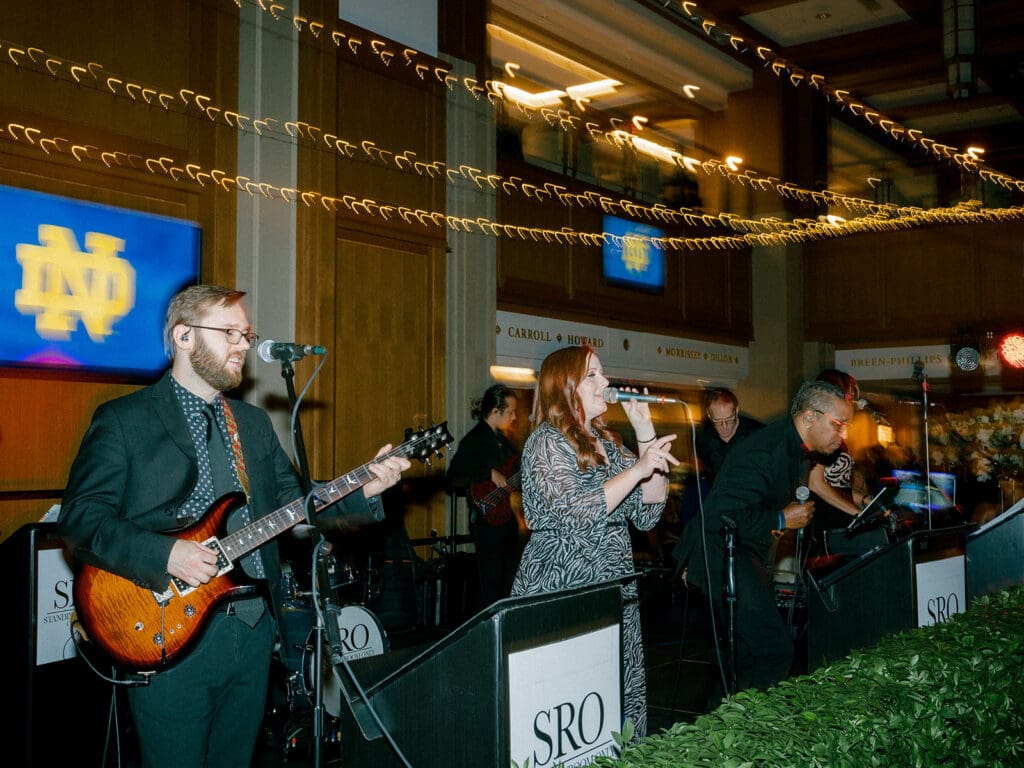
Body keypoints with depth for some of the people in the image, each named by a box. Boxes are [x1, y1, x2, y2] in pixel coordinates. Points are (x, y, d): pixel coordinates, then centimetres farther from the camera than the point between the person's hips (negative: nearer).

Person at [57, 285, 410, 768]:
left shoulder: (254, 423, 15)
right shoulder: (123, 419, -5)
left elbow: (291, 501, 13)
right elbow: (79, 517, -11)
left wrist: (364, 489, -2)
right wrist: (164, 554, -24)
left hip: (253, 628, 6)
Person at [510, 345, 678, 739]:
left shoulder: (607, 441, 14)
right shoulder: (547, 442, -8)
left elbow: (647, 515, 8)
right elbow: (575, 517, -21)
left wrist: (646, 433, 3)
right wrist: (638, 468, -21)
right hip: (564, 594, -7)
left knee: (625, 699, 5)